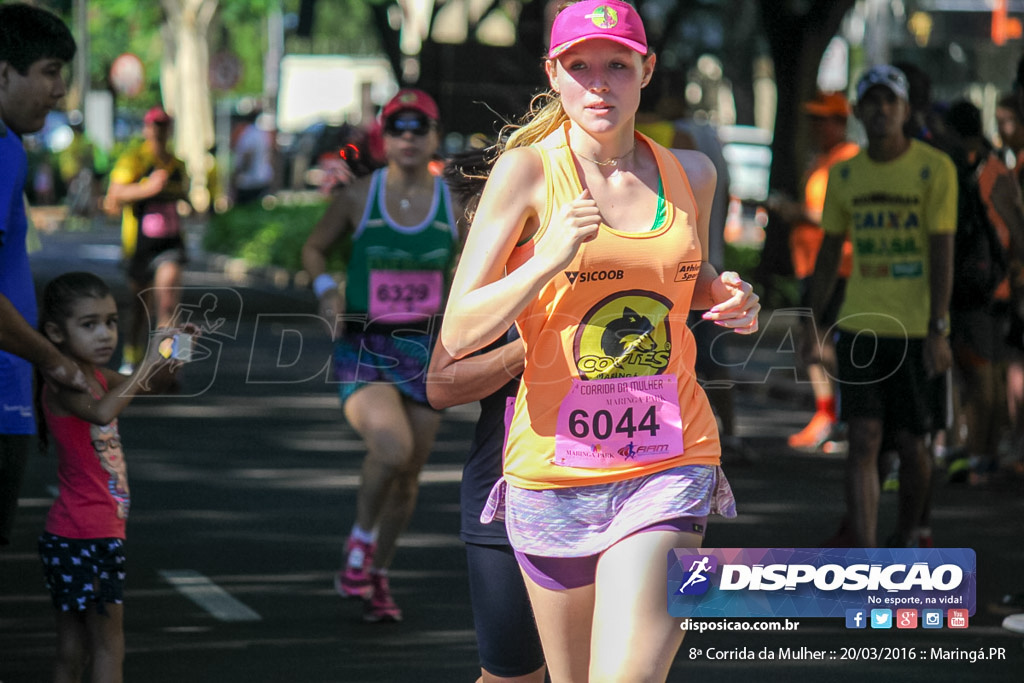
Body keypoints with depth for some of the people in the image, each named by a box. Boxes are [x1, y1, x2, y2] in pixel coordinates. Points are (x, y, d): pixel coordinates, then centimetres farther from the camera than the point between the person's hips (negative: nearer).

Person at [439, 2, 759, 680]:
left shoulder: (690, 174, 6)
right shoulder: (527, 172, -4)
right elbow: (458, 334, -9)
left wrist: (730, 297, 4)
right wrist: (549, 260, -23)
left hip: (669, 468, 1)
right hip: (555, 466, -1)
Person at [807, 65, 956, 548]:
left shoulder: (934, 169, -5)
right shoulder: (844, 174, 7)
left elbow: (942, 252, -9)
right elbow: (830, 251, 15)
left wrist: (938, 330, -15)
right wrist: (812, 323, 13)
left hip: (916, 328, -2)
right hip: (859, 326, 2)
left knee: (909, 441, 6)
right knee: (864, 439, -8)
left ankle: (907, 535, 29)